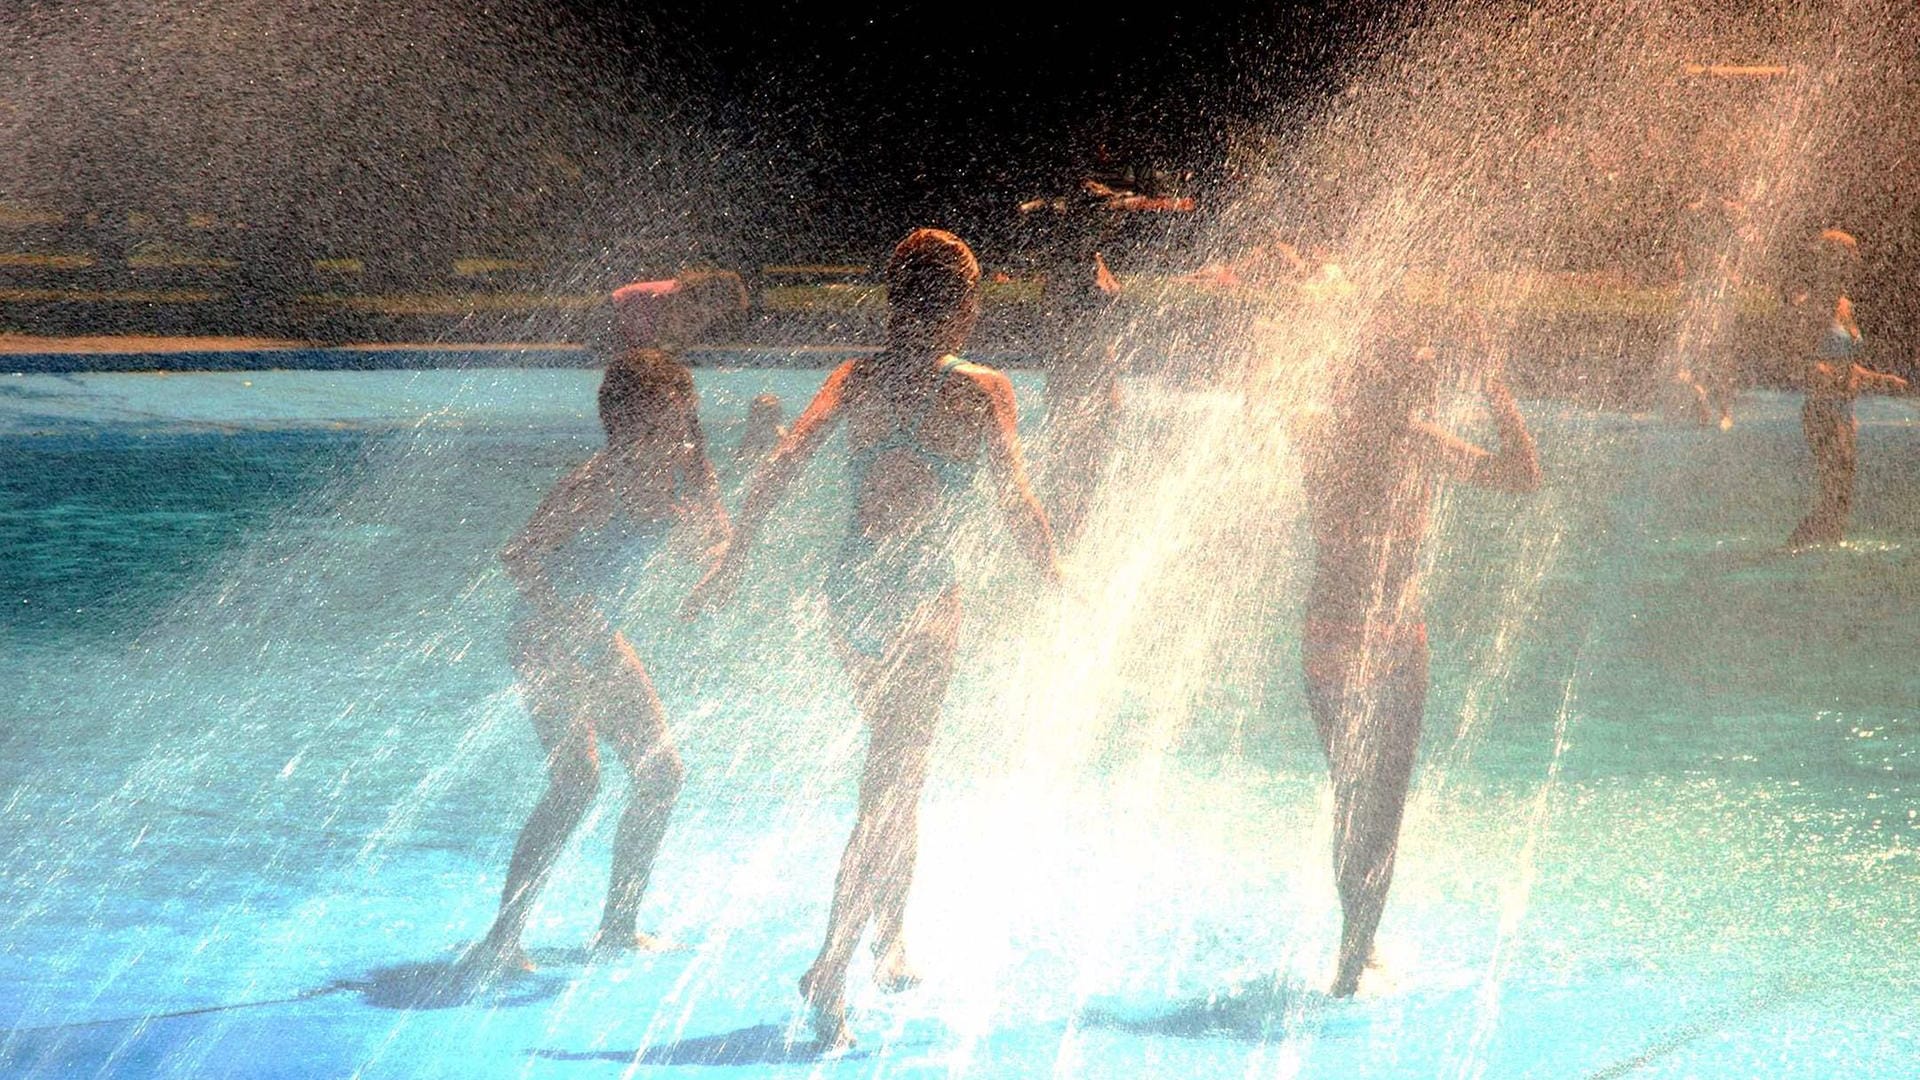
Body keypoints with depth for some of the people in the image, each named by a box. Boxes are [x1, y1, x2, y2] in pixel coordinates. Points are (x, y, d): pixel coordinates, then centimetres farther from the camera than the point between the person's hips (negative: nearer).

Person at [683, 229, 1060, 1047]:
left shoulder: (856, 381, 5)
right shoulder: (982, 392, -4)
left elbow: (780, 467, -3)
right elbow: (1016, 504, -8)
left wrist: (732, 561, 3)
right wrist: (1061, 590, 4)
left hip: (852, 588, 5)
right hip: (922, 598, -5)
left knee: (897, 774, 24)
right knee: (892, 787, -4)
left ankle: (892, 944, 34)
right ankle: (833, 964, -17)